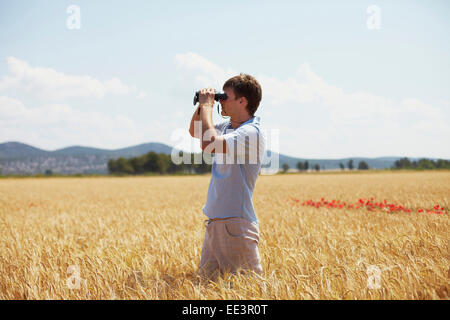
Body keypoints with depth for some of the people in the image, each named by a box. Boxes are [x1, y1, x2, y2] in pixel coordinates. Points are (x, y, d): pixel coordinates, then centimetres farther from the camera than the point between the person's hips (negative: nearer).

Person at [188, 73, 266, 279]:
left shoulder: (251, 132, -17)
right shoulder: (228, 126, 11)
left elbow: (209, 143, -31)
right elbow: (195, 132, 29)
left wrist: (207, 106, -17)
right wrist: (202, 105, 11)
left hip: (236, 224, -9)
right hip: (214, 222, 9)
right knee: (206, 278, 14)